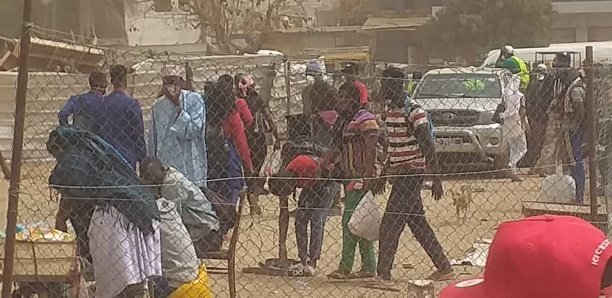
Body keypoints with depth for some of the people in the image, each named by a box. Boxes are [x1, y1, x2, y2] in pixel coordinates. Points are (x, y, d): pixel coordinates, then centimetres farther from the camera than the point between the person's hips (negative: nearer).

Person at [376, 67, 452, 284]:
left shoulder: (413, 112, -16)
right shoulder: (391, 111, 11)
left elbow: (428, 147, -17)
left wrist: (436, 180, -19)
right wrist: (384, 173, 24)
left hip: (411, 173, -9)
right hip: (399, 174, 9)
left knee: (390, 225, -8)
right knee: (419, 225, 12)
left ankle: (383, 274, -4)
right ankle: (443, 268, 18)